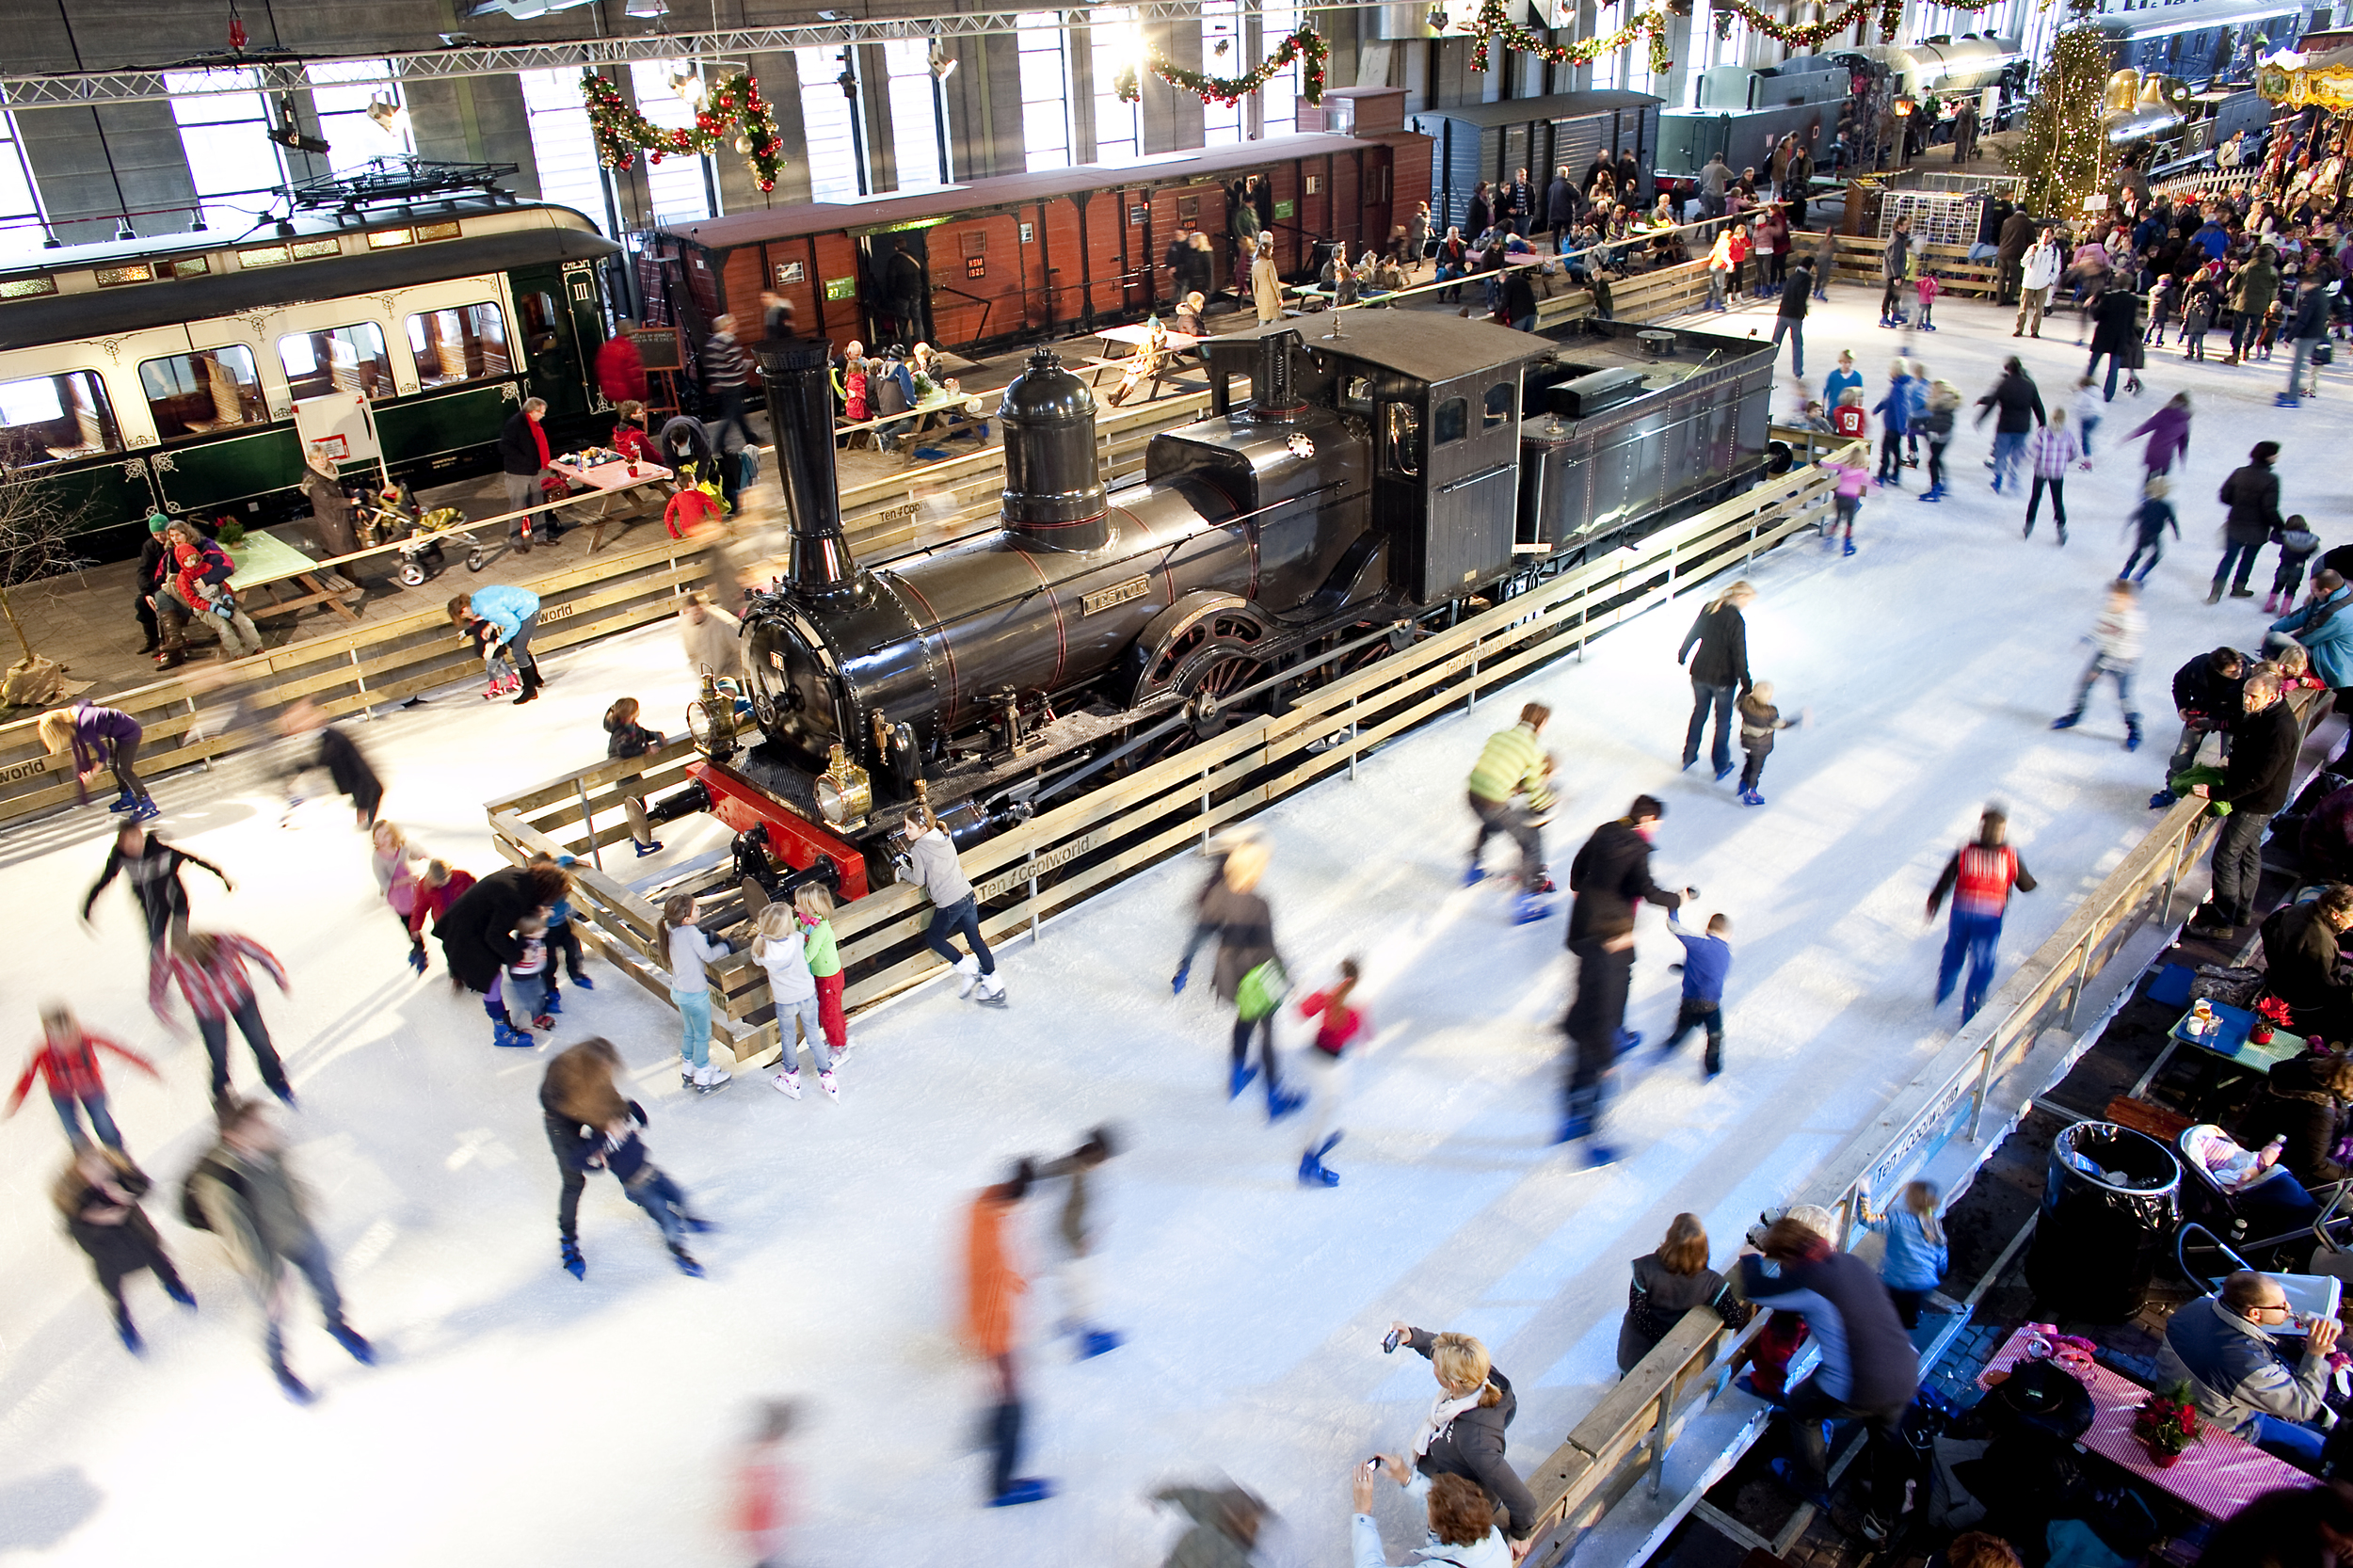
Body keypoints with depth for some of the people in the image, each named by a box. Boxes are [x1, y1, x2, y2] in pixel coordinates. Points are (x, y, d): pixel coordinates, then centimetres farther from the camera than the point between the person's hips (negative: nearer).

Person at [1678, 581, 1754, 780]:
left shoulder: (1709, 608, -5)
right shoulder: (1737, 620, -23)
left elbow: (1692, 634, 9)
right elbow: (1739, 655, -22)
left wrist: (1682, 654, 27)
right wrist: (1746, 684, -14)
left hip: (1699, 674, 5)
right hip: (1723, 678, -5)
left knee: (1699, 713, 25)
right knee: (1723, 722, 14)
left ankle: (1689, 756, 37)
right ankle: (1721, 767, 25)